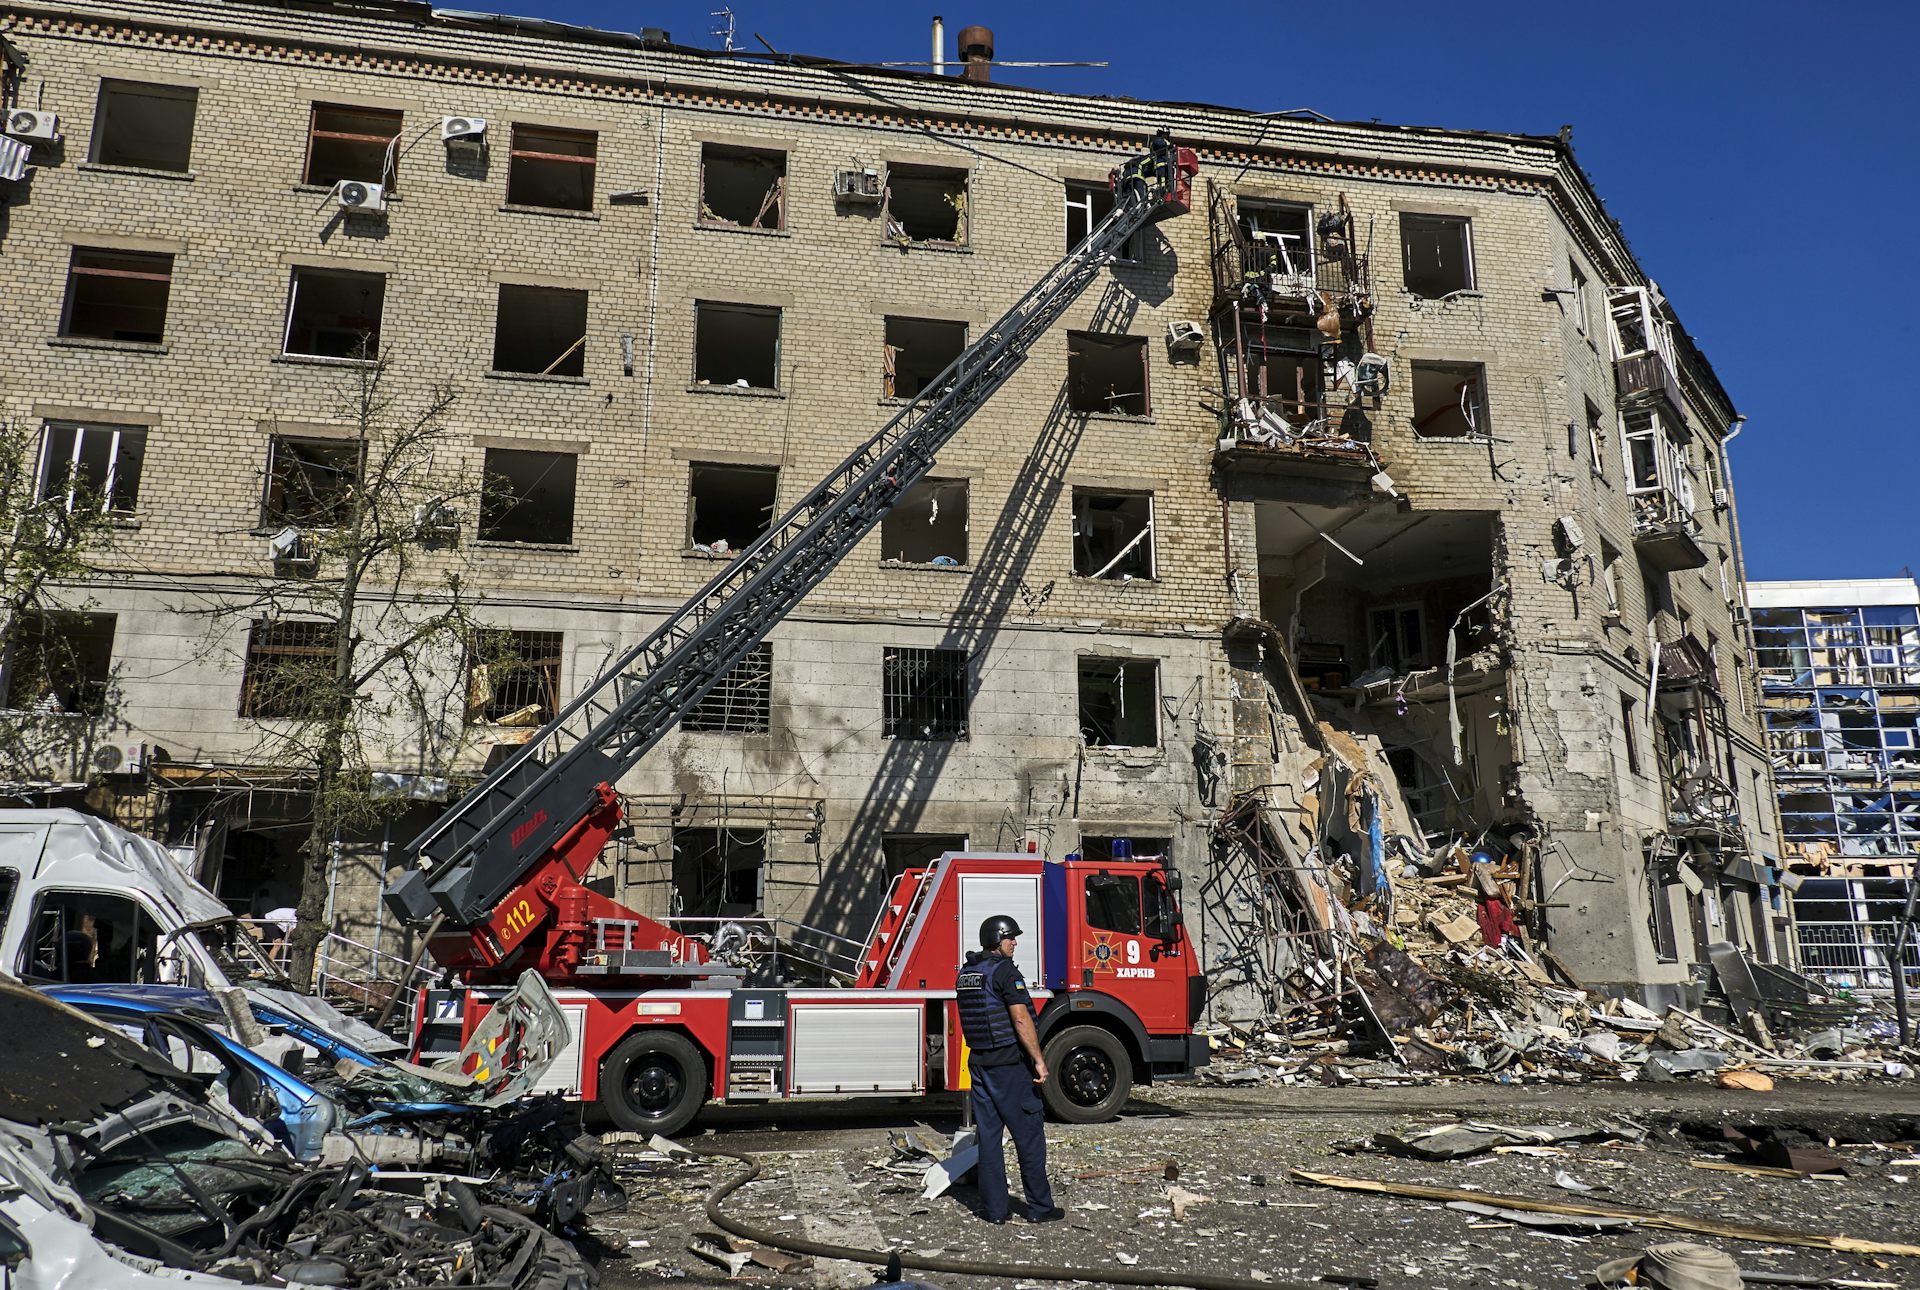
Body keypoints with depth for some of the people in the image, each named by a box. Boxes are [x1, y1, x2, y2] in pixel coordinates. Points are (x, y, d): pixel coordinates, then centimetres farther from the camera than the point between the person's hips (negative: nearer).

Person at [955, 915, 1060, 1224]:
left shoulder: (965, 973, 12)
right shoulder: (1004, 971, -14)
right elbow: (1021, 1019, -20)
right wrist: (1039, 1060, -18)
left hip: (978, 1063, 8)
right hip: (1010, 1063, -8)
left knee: (988, 1135, 10)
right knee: (1029, 1134, 2)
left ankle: (994, 1207, 14)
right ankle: (1040, 1207, 8)